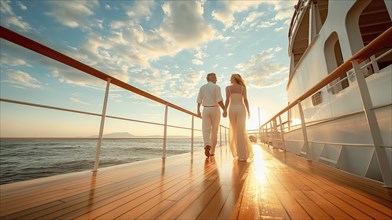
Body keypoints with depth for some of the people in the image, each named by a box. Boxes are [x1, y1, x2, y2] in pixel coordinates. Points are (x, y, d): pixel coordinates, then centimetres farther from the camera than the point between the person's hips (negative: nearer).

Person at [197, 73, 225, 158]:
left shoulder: (202, 87, 8)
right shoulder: (217, 87, -3)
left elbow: (199, 100, 7)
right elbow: (219, 101, -15)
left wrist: (198, 111, 17)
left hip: (205, 110, 2)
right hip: (215, 110, -1)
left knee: (206, 130, -4)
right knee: (214, 131, 7)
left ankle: (207, 146, -32)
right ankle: (212, 151, 11)